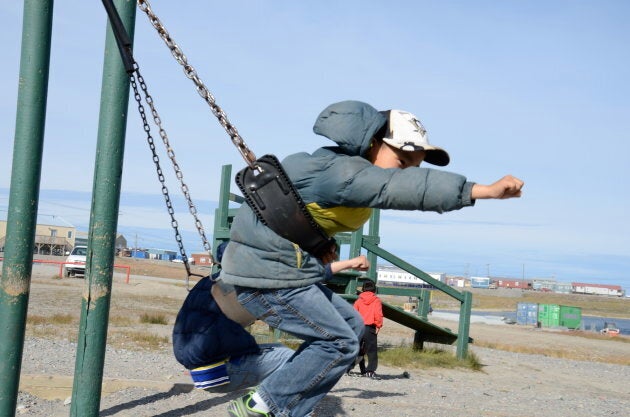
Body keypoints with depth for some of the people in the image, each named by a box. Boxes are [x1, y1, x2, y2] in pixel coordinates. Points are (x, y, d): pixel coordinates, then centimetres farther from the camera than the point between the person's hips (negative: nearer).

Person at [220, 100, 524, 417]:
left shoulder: (347, 171, 9)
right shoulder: (339, 170, -24)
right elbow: (402, 187, -39)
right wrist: (483, 190, -45)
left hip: (287, 269, 11)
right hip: (267, 275, -11)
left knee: (351, 326, 14)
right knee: (340, 343, -10)